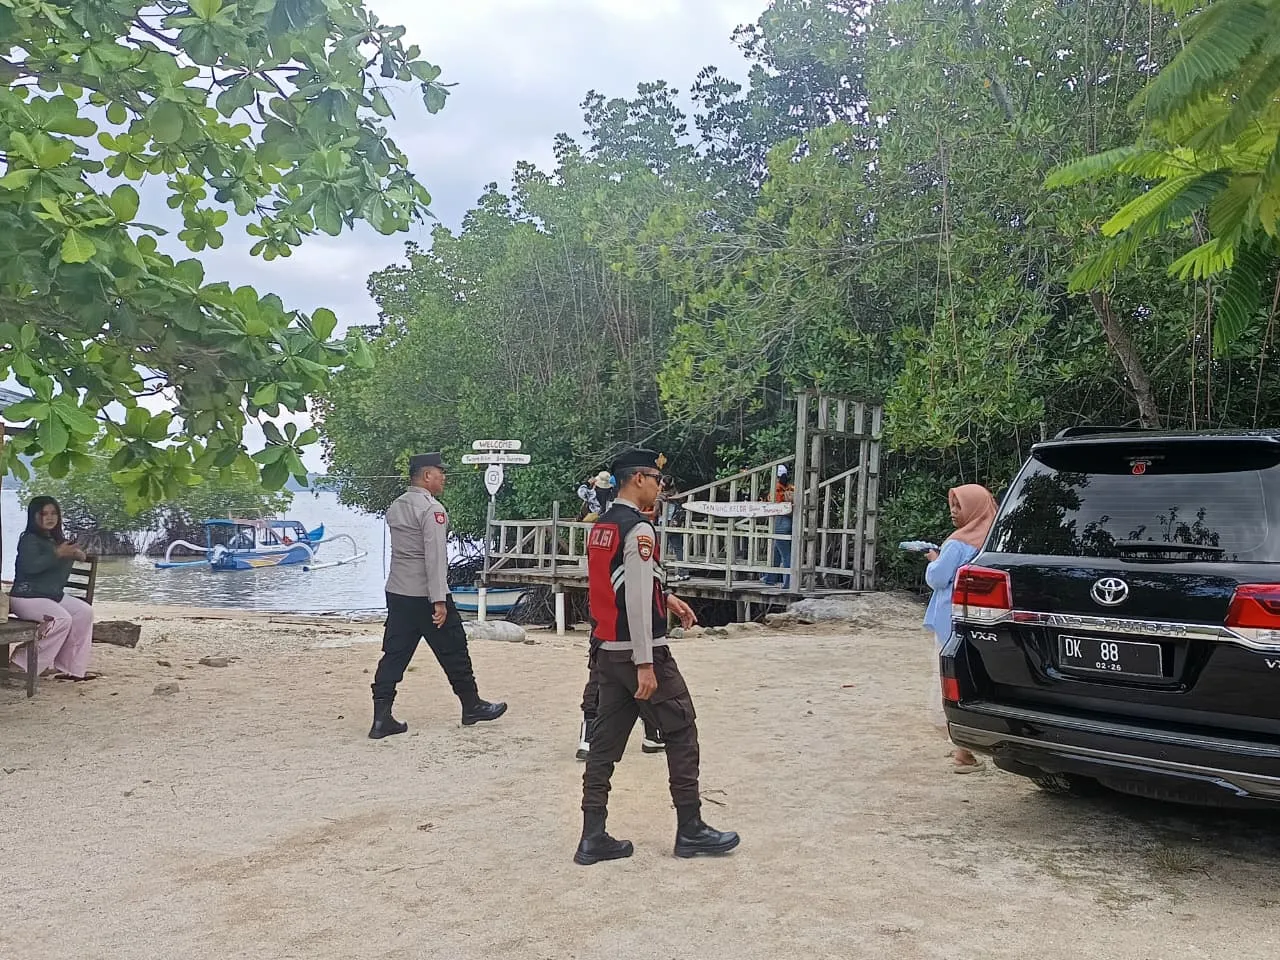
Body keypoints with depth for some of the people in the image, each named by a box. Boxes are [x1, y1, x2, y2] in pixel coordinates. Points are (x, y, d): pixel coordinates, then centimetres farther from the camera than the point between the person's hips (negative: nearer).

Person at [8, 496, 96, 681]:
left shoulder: (57, 540, 15)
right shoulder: (29, 539, -10)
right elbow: (30, 565, -28)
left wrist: (77, 553, 6)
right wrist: (58, 554, -29)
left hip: (53, 595, 9)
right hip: (27, 597, -9)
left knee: (84, 612, -8)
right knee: (62, 619, -28)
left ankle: (71, 667, -7)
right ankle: (22, 664, -16)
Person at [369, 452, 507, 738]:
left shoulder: (394, 508, 12)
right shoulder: (432, 509, -14)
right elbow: (435, 557, -21)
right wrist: (439, 600, -23)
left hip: (396, 593, 8)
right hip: (426, 595, -8)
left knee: (394, 655, 7)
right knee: (453, 651, 8)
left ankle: (381, 718, 3)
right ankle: (472, 706, 21)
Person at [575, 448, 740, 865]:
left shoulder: (601, 526, 11)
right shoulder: (639, 529, -17)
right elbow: (636, 601, -22)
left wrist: (666, 597, 21)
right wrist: (645, 664, -21)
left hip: (606, 650, 9)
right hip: (637, 650, -9)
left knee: (606, 740, 10)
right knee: (681, 730, 5)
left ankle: (593, 837, 12)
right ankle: (690, 829, 14)